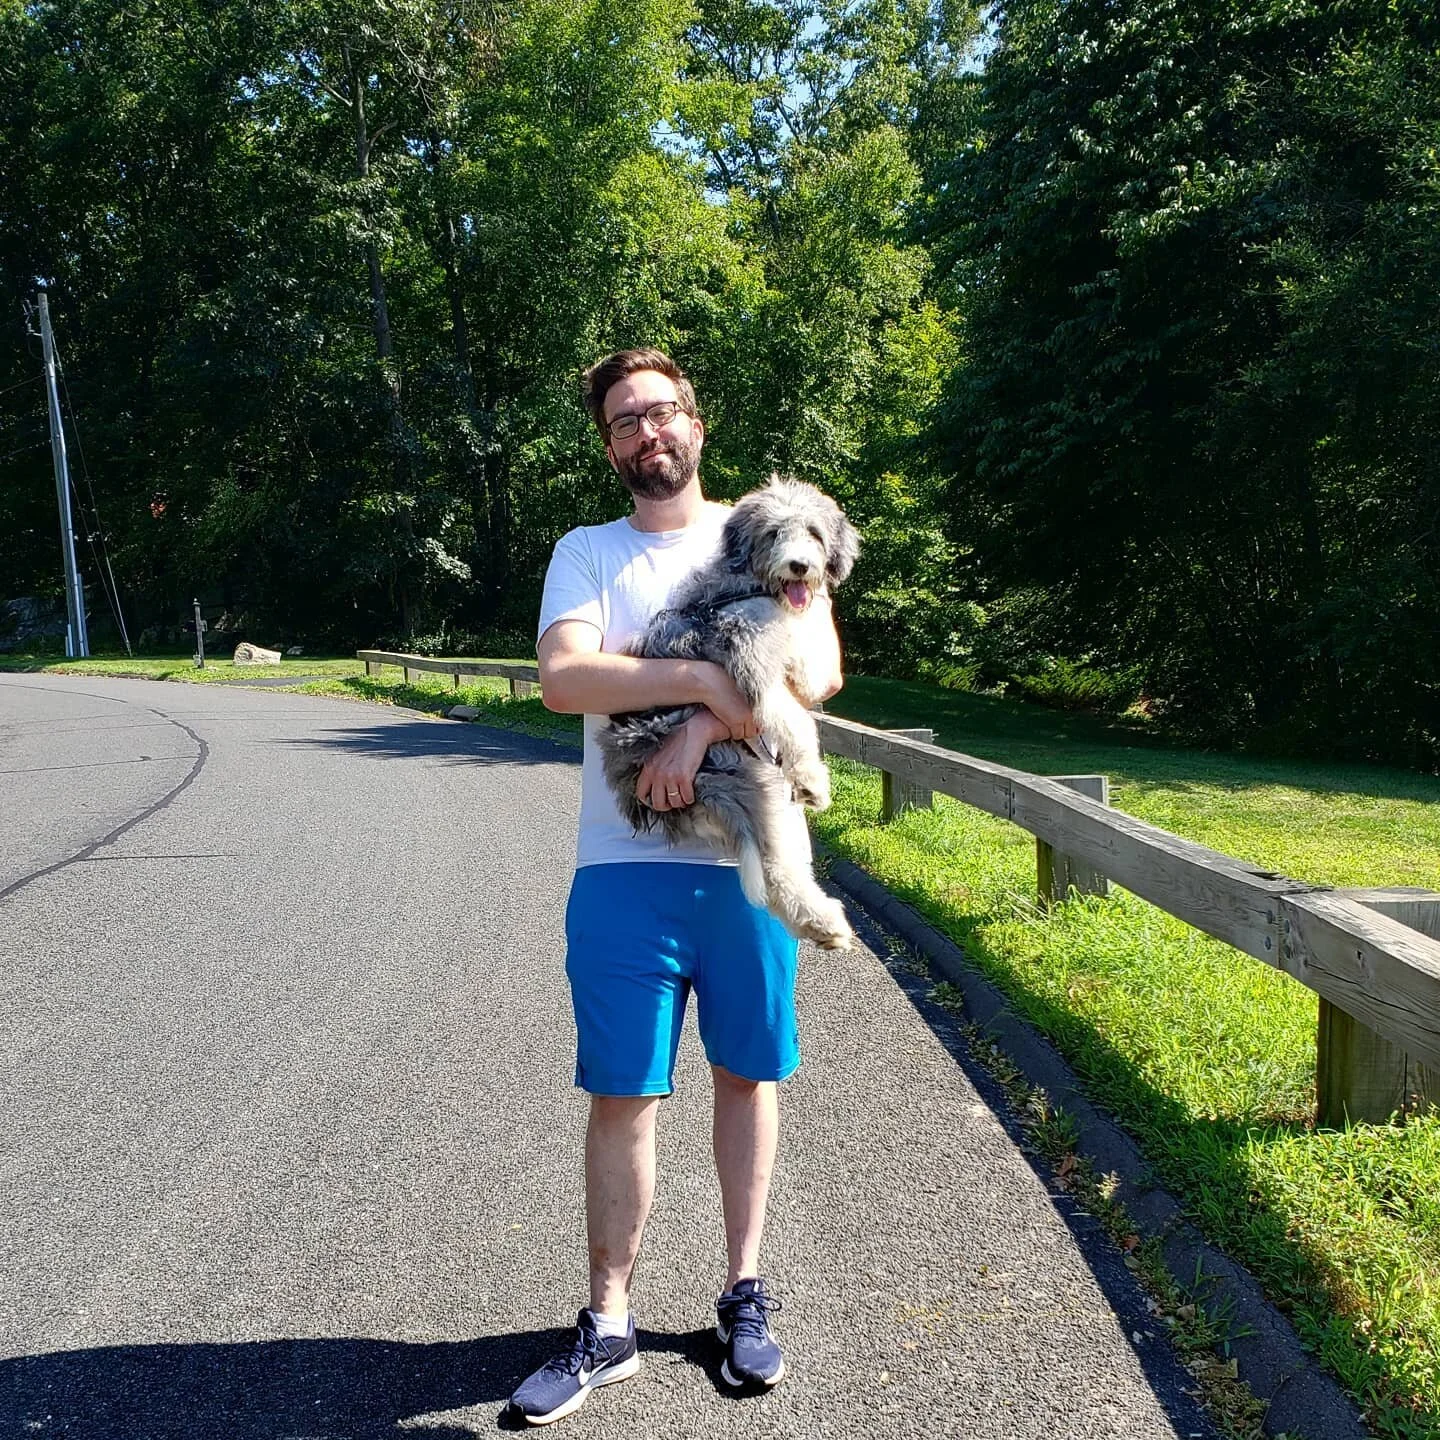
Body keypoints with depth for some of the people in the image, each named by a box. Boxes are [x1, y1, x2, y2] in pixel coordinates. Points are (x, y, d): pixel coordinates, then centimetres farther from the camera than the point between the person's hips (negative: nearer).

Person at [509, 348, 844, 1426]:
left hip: (749, 858, 1)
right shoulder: (587, 554, 7)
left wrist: (701, 728, -21)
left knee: (748, 1074, 12)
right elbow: (563, 678, -12)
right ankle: (608, 1326, 18)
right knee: (624, 1095, 3)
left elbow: (821, 664, -9)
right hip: (626, 865, 0)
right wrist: (704, 678, -22)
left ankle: (745, 1294, 28)